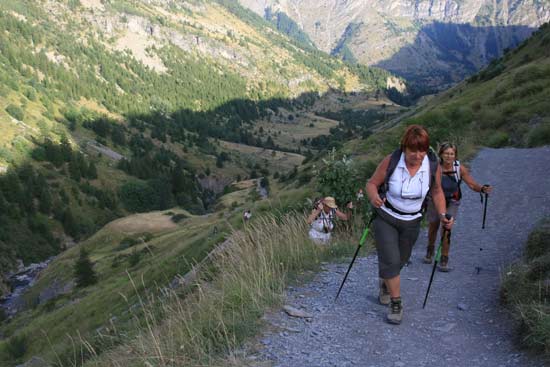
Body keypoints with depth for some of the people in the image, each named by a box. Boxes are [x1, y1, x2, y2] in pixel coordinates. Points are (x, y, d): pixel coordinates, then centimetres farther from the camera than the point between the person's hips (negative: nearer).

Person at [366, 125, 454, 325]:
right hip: (385, 217, -3)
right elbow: (371, 183, -14)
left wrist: (442, 215, -13)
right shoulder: (391, 161, -23)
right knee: (390, 260, -11)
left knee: (401, 259, 19)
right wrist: (374, 197, -36)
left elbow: (437, 191, 0)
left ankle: (385, 283, 50)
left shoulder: (433, 165, -16)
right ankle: (396, 303, 8)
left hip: (411, 222, 3)